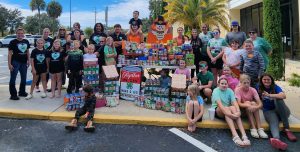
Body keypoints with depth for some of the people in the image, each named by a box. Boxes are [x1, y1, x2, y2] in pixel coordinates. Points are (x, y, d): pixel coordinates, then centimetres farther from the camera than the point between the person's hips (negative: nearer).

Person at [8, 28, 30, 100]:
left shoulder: (26, 42, 7)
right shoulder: (13, 42, -6)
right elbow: (10, 53, -8)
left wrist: (28, 60, 7)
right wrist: (9, 64, -14)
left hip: (24, 62, 6)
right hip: (15, 62, -5)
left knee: (24, 78, 15)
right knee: (13, 79, -2)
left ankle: (22, 92, 30)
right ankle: (13, 95, 3)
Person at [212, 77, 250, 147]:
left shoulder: (230, 91, 1)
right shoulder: (216, 90, -11)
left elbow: (234, 102, -15)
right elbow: (219, 103, -27)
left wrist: (238, 111, -36)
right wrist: (227, 113, -42)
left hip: (228, 109, 3)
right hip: (217, 110, -3)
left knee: (233, 107, -30)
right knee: (227, 108, -34)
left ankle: (244, 135, -42)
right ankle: (235, 136, -50)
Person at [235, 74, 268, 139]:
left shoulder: (253, 90, -11)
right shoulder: (238, 90, -17)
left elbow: (260, 104, -19)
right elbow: (239, 103, -28)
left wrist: (256, 107, -41)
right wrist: (248, 105, -47)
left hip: (252, 112, 2)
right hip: (243, 110, -2)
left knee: (253, 103, -26)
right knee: (247, 102, -28)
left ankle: (260, 128, -30)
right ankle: (253, 128, -31)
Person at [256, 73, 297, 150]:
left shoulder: (275, 87, -6)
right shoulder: (259, 88, 1)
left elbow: (283, 96, -27)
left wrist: (269, 95, -37)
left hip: (282, 112, 0)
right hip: (268, 111, 0)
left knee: (278, 98, -31)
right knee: (273, 122, -35)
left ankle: (286, 129, -32)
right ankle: (276, 139, -72)